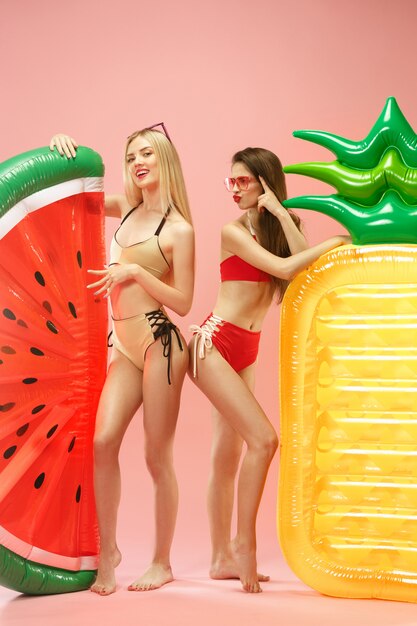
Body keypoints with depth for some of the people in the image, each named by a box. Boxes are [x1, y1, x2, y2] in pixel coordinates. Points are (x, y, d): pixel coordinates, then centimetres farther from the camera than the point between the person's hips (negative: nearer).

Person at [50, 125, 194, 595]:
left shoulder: (178, 229, -4)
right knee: (103, 440, -8)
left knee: (157, 456, 0)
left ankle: (162, 562, 11)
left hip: (159, 345, -5)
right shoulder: (126, 210, 12)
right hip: (124, 349, 5)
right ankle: (107, 552, 3)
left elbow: (182, 303, -6)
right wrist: (63, 150, 5)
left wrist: (135, 273, -15)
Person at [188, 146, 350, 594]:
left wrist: (280, 212, -10)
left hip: (244, 353, 7)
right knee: (262, 439, -17)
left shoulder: (280, 227, 10)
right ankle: (244, 543, -10)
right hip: (214, 342, -6)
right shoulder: (233, 231, -8)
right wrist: (337, 243, -12)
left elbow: (303, 265, -10)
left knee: (228, 456, 8)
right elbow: (284, 268, -18)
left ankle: (222, 558, 13)